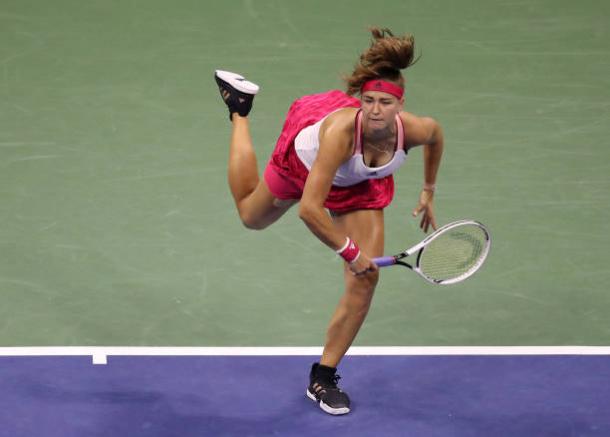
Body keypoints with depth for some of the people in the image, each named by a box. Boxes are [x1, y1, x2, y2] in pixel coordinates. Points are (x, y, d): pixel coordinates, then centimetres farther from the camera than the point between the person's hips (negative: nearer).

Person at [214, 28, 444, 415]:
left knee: (365, 280, -6)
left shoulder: (411, 130, -36)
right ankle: (239, 110, 47)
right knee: (252, 216, 28)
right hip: (304, 156, -3)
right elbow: (309, 209, -47)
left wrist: (429, 191, 2)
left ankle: (322, 379, 11)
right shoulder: (341, 129, -48)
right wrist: (349, 252, -39)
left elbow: (436, 133, -7)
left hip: (359, 185, 3)